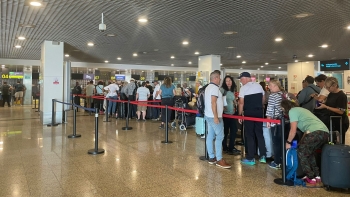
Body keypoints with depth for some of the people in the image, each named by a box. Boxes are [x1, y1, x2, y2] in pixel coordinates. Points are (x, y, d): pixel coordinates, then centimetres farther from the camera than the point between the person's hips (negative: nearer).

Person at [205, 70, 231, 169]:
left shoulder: (208, 87, 16)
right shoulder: (215, 87, -15)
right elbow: (213, 103, -23)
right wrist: (216, 117, -25)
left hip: (208, 115, 10)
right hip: (214, 116, -10)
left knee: (210, 136, 10)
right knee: (219, 137, -8)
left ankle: (211, 157, 15)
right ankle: (219, 160, -6)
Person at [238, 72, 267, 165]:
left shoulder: (243, 88, -9)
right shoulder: (259, 86, 7)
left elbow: (241, 103, -12)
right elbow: (263, 99, 14)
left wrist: (239, 115, -5)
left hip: (249, 113, -5)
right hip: (259, 112, 5)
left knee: (249, 135, 2)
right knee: (259, 134, 14)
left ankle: (250, 158, 7)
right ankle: (263, 156, 16)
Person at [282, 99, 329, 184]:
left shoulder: (292, 111, 4)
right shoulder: (301, 109, 31)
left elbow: (293, 130, -1)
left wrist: (288, 142, 12)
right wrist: (302, 142, 30)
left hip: (316, 133, -9)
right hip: (325, 133, 9)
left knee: (302, 153, 6)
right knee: (309, 153, 25)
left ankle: (311, 178, 8)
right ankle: (317, 176, 25)